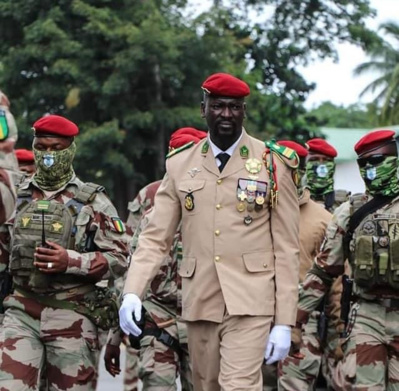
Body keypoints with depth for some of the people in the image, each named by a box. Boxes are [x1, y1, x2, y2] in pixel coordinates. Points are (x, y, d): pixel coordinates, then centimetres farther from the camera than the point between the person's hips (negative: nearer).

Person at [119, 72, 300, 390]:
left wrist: (285, 322, -5)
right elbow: (155, 238, 6)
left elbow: (286, 248, -1)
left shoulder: (274, 164, 0)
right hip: (199, 304, 3)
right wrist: (132, 293, -11)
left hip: (249, 303, -3)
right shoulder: (180, 166, 8)